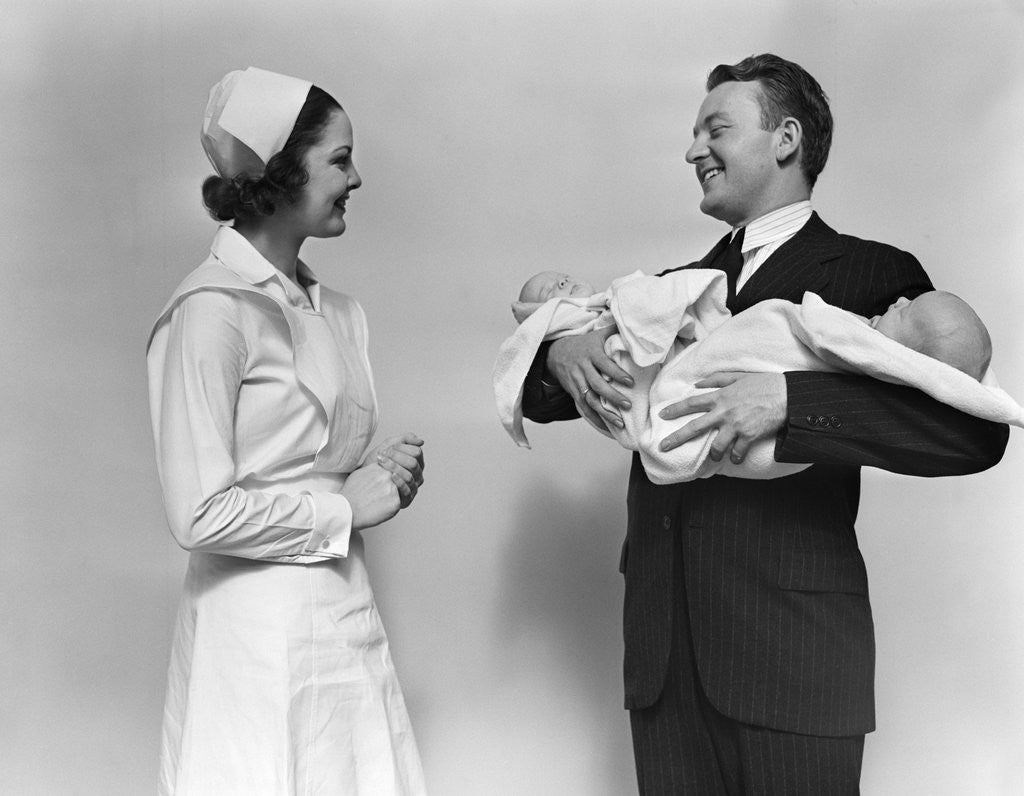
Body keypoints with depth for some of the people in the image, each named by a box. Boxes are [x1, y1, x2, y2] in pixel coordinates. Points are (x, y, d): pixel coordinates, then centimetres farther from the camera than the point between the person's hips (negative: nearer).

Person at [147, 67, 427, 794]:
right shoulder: (212, 310, -15)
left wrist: (381, 473, 1)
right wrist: (346, 505, -11)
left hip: (346, 613, 7)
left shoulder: (338, 311, 8)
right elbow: (201, 514, -18)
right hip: (260, 631, -7)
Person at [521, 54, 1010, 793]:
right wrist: (563, 355, -8)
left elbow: (975, 430, -16)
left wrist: (786, 399, -25)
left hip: (790, 650, -4)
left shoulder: (871, 274, -2)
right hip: (663, 650, 5)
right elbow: (536, 396, 15)